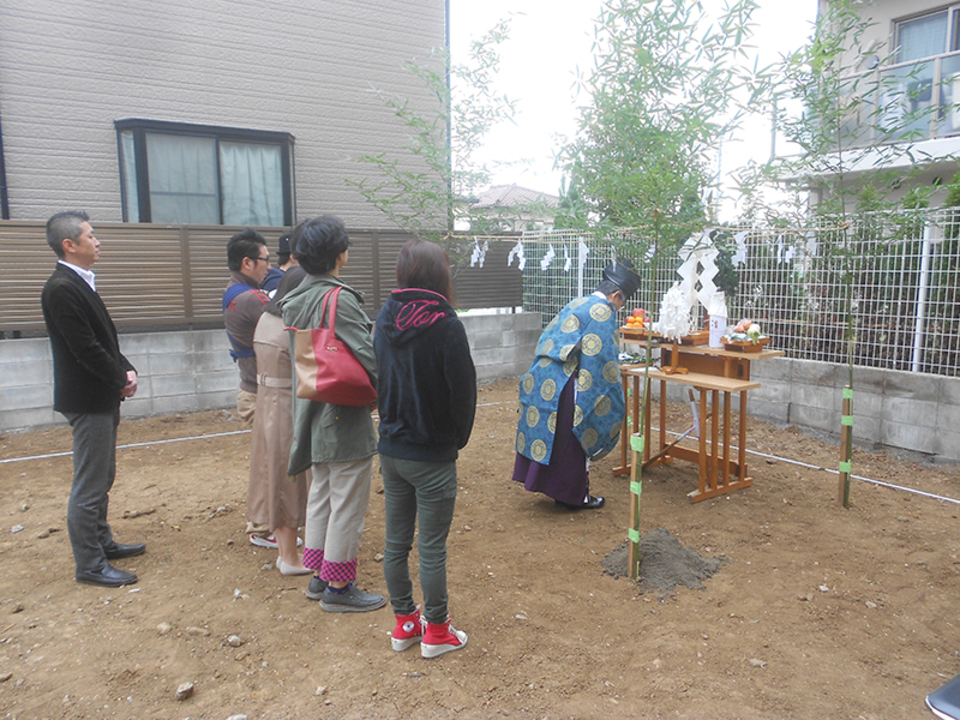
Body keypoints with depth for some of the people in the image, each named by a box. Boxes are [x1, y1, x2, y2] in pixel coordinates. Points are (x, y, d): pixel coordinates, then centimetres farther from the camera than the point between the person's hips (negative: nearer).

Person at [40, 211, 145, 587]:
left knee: (101, 479, 21)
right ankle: (89, 564, 10)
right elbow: (85, 348, -22)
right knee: (89, 486, -1)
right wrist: (121, 379, -11)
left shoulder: (80, 283, 13)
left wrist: (126, 370, 1)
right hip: (87, 401, -10)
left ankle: (102, 542, 35)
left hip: (102, 399, 10)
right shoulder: (61, 289, -19)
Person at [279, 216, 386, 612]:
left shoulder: (295, 300, 8)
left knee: (321, 495, 19)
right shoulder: (338, 298, -19)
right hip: (345, 417, -9)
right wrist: (384, 389, -8)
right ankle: (338, 587, 15)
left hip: (315, 413, 9)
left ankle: (318, 576, 31)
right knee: (348, 504, 3)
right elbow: (367, 353, -22)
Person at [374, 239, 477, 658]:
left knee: (396, 542, 16)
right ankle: (435, 632, 23)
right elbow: (463, 391, -13)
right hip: (432, 455, -6)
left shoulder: (384, 319, -1)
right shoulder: (445, 325, -18)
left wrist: (393, 424, 11)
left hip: (390, 449, 6)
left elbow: (377, 378, 5)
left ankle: (404, 623, 32)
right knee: (432, 549, 7)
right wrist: (457, 439, 3)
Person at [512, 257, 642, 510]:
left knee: (544, 433, 15)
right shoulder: (603, 312, -10)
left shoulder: (576, 304, 16)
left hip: (543, 380, 9)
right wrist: (617, 402, -8)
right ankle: (576, 496, 18)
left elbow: (546, 340, 21)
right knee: (573, 440, 5)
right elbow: (603, 360, -16)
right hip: (565, 387, -9)